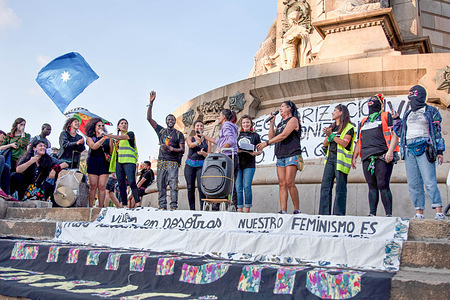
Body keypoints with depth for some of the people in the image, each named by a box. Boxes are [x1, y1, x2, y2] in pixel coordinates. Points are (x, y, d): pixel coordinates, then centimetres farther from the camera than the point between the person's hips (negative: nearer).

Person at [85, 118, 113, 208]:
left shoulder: (108, 138, 13)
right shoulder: (90, 138, 10)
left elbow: (112, 152, 8)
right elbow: (94, 147, -11)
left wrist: (110, 141, -7)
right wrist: (104, 138, -17)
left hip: (104, 163, 1)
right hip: (93, 162, -1)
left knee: (102, 186, -5)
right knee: (93, 185, -6)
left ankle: (101, 206, -2)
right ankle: (91, 205, -1)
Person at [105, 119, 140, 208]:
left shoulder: (130, 133, 6)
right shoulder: (117, 139, 24)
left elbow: (123, 137, -14)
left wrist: (110, 136, -23)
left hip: (129, 161, -6)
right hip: (119, 162, 6)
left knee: (131, 182, -18)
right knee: (121, 184, 0)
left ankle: (138, 203, -18)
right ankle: (124, 204, 1)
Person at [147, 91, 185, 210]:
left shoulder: (179, 134, 8)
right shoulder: (161, 131, 16)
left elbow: (182, 150, 1)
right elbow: (149, 118, 10)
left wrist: (170, 148, -15)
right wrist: (151, 103, 1)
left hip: (173, 162, -3)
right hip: (161, 161, 3)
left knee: (173, 185, -13)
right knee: (161, 186, 0)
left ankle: (173, 206, -14)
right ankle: (162, 206, 3)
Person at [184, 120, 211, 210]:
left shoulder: (207, 140, 9)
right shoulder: (190, 138, 9)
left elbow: (209, 155, 2)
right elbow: (191, 145, -15)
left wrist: (203, 153, -21)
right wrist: (198, 141, -37)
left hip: (201, 165, -1)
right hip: (190, 165, 1)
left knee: (201, 187, -17)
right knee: (190, 188, -2)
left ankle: (202, 208, -12)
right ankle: (192, 209, 8)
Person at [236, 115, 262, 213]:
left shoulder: (255, 135, 10)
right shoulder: (238, 134, 15)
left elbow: (260, 151, 10)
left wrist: (254, 153, -11)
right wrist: (236, 150, -6)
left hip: (249, 165, -2)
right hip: (237, 163, 2)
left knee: (247, 187, -11)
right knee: (238, 188, -2)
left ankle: (247, 210, -3)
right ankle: (239, 210, 2)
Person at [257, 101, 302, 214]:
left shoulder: (293, 120, 1)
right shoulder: (280, 124, 24)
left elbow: (283, 135, -12)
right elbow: (271, 137, 16)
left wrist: (266, 143, -14)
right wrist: (272, 122, 9)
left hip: (292, 155, -7)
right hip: (280, 157, 7)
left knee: (289, 183, -16)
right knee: (282, 184, -3)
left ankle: (297, 210, -9)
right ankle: (283, 211, -7)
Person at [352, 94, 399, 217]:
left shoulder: (386, 116, 11)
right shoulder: (363, 122, 26)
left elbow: (395, 135, 0)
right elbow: (359, 142, 27)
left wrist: (390, 151, -15)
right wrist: (354, 157, 17)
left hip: (382, 157, -5)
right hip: (367, 158, 5)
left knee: (383, 185, -12)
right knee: (372, 187, 4)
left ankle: (389, 214, -8)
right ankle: (372, 214, 4)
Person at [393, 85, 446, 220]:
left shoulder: (431, 111, 8)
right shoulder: (408, 114, 22)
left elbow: (437, 132, 4)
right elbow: (400, 132, 26)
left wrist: (439, 151, -3)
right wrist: (396, 119, 15)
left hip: (424, 149, -5)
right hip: (409, 150, 5)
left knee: (430, 181, -14)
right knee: (413, 184, 1)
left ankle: (439, 212, -14)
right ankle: (419, 212, 5)